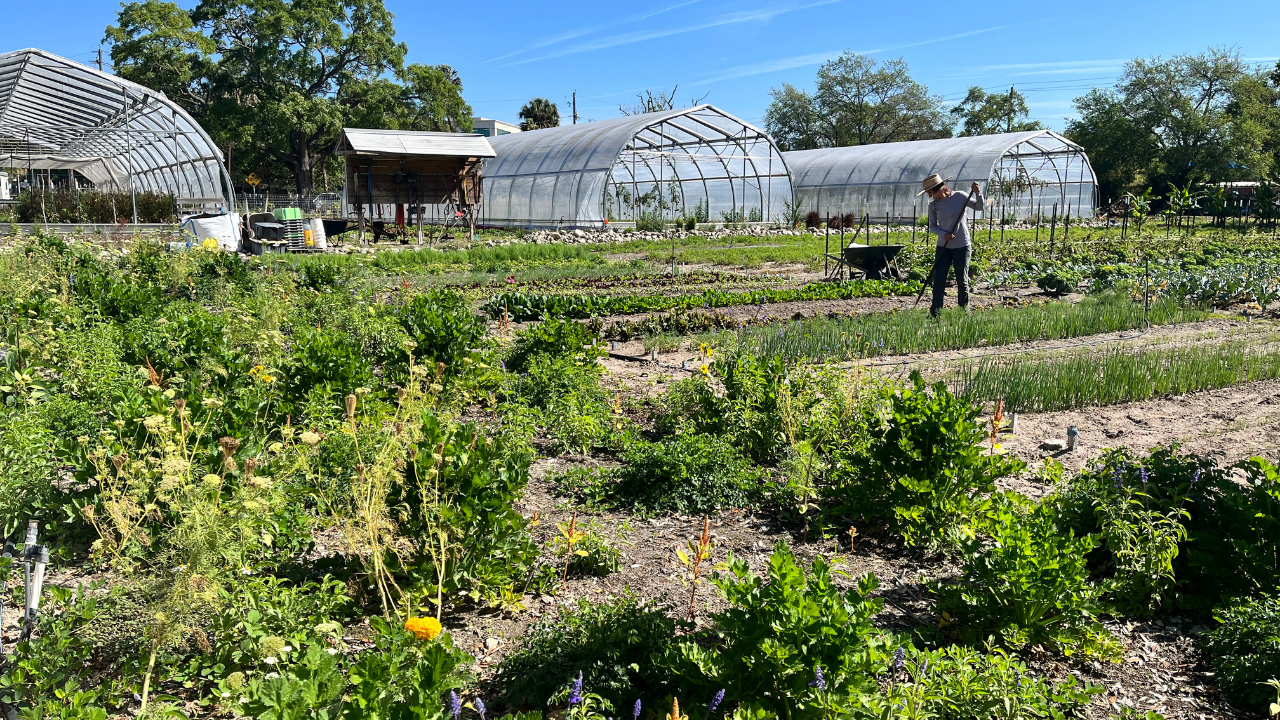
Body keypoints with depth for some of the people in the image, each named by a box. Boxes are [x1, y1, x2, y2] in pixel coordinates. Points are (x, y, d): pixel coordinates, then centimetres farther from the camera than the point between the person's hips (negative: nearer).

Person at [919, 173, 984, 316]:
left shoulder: (959, 197, -6)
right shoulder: (933, 205, 0)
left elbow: (979, 207, 3)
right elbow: (932, 226, 4)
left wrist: (978, 193, -16)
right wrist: (944, 234, -14)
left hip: (962, 246, -2)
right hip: (943, 247, 2)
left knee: (962, 281, 6)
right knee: (939, 280, 0)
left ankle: (964, 312, 18)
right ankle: (935, 313, 5)